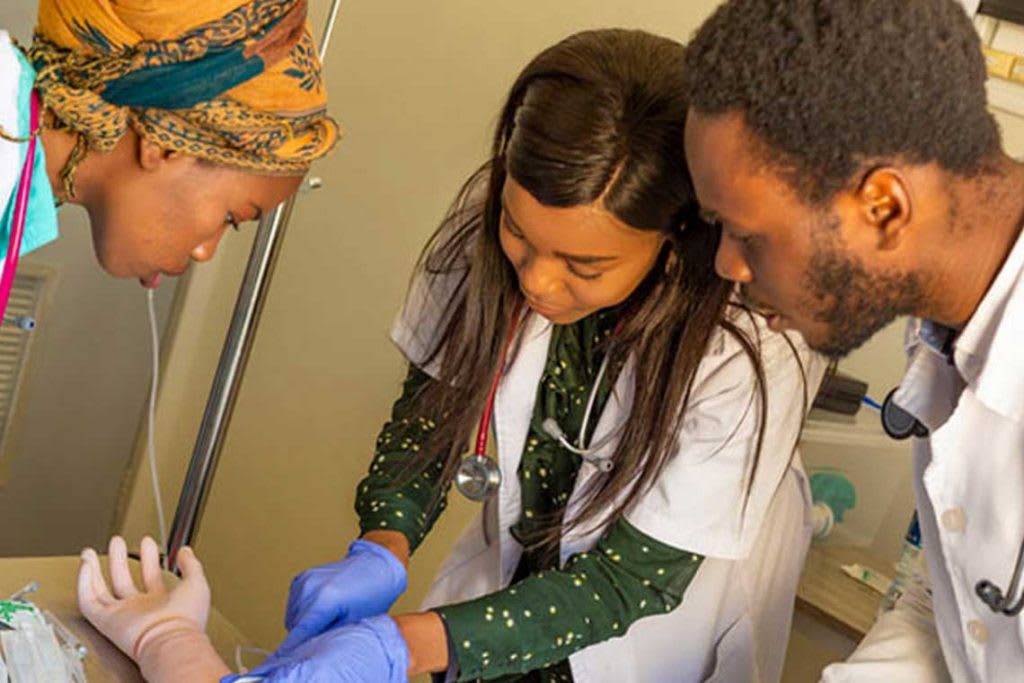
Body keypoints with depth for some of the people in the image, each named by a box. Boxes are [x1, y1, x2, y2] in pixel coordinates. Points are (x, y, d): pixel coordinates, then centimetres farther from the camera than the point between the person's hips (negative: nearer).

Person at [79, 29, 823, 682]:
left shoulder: (751, 351, -31)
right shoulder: (488, 220, -21)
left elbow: (634, 578, -24)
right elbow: (433, 402, -6)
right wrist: (382, 551, -23)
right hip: (508, 571, 3)